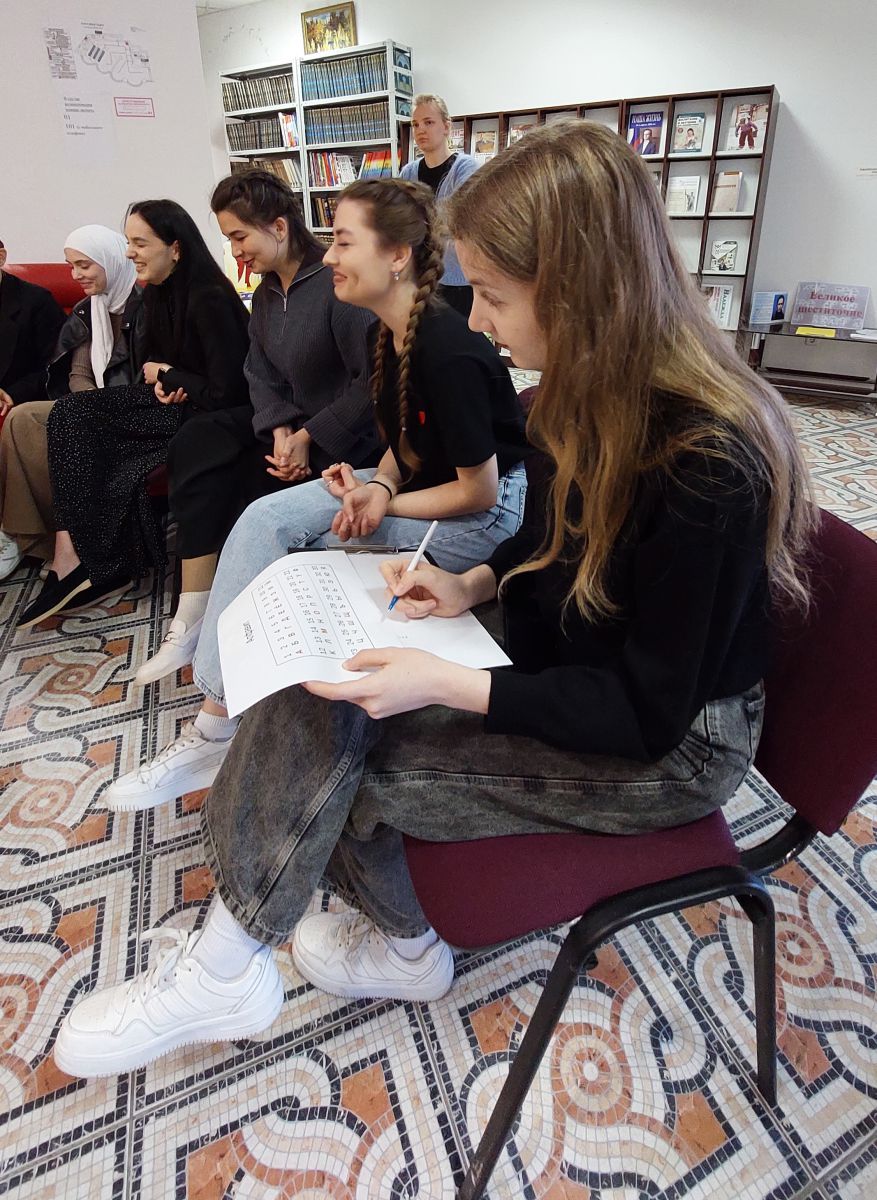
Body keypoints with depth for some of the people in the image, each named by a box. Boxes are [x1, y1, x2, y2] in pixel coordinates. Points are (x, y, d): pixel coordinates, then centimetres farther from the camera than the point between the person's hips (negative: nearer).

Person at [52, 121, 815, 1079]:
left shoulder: (709, 465, -28)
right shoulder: (590, 390, -3)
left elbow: (648, 712, -23)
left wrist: (447, 684, -29)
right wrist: (477, 584, -5)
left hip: (671, 746, -7)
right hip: (556, 663, 8)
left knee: (324, 749, -16)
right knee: (317, 693, -11)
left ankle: (224, 972, 13)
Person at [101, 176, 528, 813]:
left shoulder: (448, 350, -23)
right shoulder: (389, 333, 4)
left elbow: (479, 490, -19)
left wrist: (381, 501, -12)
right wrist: (379, 484, -10)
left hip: (490, 513, -8)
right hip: (420, 481, 8)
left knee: (295, 565, -18)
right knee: (264, 521, -10)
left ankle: (219, 735, 3)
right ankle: (216, 723, -4)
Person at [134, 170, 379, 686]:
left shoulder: (336, 282, -18)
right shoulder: (268, 290, 10)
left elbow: (374, 380, -23)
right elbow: (260, 374, 5)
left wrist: (309, 437, -20)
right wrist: (280, 428, -15)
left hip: (350, 434, -8)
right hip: (295, 421, 8)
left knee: (250, 487, -19)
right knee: (195, 444, -9)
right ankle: (195, 617, -8)